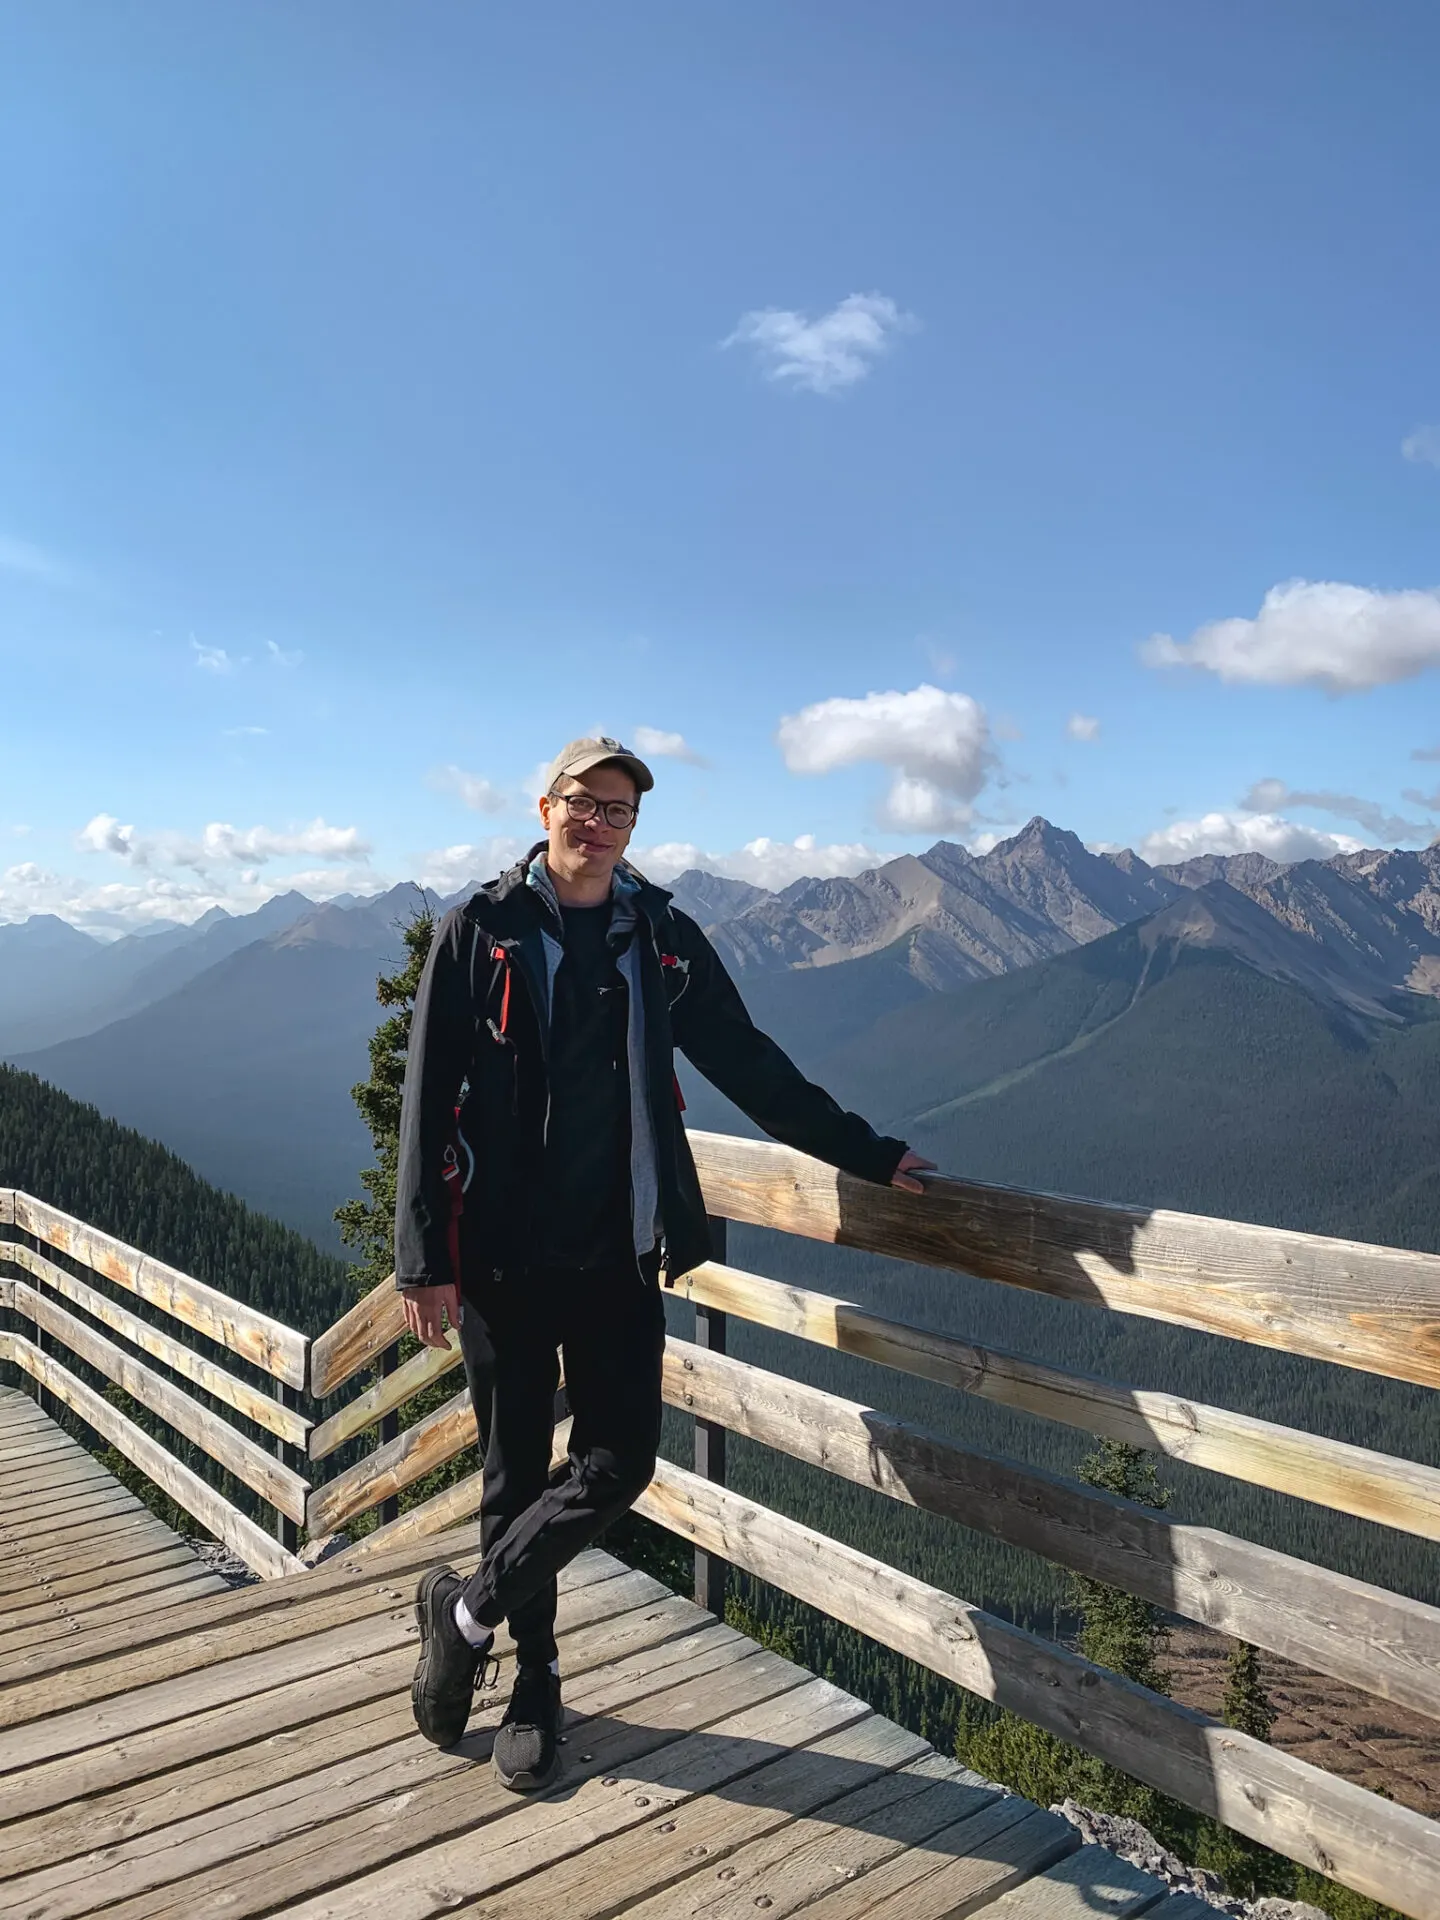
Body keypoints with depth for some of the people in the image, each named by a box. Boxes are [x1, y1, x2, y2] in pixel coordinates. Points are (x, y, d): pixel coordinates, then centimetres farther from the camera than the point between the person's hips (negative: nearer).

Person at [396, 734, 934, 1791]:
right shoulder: (479, 932, -2)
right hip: (503, 1255, -2)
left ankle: (467, 1613, 21)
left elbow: (750, 1067, 12)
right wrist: (427, 1258, -9)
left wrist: (865, 1152, 11)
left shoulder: (665, 940, 6)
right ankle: (534, 1681, 30)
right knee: (518, 1468, 9)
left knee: (620, 1458, -1)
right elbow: (430, 1103, -4)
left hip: (618, 1255, 2)